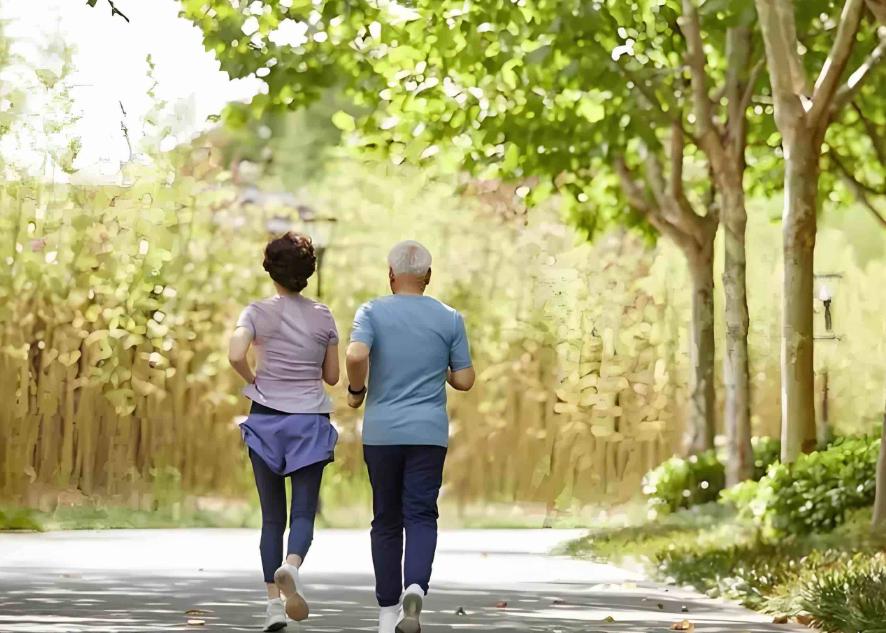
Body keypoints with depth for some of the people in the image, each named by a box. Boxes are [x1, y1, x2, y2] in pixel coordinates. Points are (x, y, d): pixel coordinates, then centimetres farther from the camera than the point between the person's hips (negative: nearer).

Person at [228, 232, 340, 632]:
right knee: (303, 513, 0)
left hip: (266, 419, 0)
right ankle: (291, 567, -31)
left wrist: (253, 380, 0)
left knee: (272, 517, 9)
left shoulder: (257, 313, -3)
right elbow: (332, 376, 6)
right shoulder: (323, 317, 2)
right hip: (310, 421, 0)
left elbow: (236, 356, -19)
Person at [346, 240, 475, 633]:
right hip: (429, 433, 0)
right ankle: (415, 588, -28)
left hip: (381, 432, 0)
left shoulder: (372, 312, -2)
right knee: (421, 517, -1)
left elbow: (356, 355, -20)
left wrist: (356, 391, -2)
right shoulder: (450, 319, 3)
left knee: (386, 521, 11)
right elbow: (464, 380, 3)